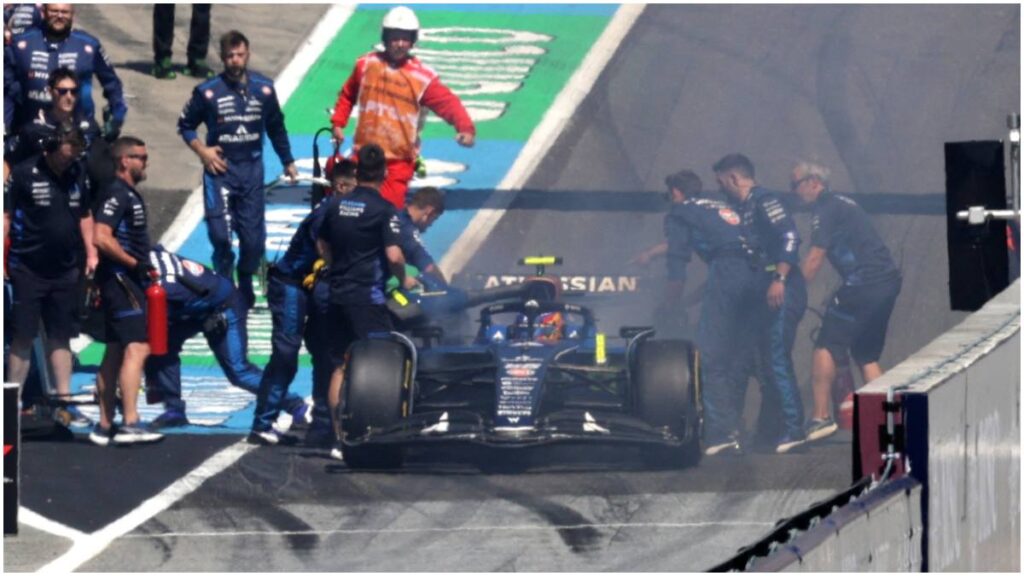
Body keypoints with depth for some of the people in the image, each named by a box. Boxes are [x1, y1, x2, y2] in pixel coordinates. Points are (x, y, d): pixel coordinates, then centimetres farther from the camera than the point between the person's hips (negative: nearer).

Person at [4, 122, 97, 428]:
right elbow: (6, 216, -7)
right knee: (23, 338, -2)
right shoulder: (24, 174, -9)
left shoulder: (78, 174, 5)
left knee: (61, 337, 9)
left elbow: (85, 216, 16)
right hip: (28, 269, -4)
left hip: (66, 270, 4)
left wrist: (90, 252, 8)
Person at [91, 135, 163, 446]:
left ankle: (105, 426, 16)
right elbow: (102, 238, -24)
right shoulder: (117, 194, -14)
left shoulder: (129, 194, 17)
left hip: (127, 280, 11)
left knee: (115, 352, 12)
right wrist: (134, 264, -19)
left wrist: (142, 268, 17)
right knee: (136, 348, -17)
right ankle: (130, 423, -22)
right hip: (120, 278, -11)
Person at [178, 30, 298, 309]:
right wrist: (202, 151, -7)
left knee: (254, 237, 2)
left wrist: (288, 162, 21)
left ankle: (246, 284, 26)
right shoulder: (208, 91, -6)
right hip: (220, 168, -2)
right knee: (221, 234, -12)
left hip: (252, 168, 2)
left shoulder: (264, 88, 2)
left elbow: (276, 127, 16)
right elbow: (185, 125, 7)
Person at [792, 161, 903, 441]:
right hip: (890, 280, 9)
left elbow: (814, 260, -12)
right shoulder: (843, 204, 23)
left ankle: (821, 416, -11)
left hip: (864, 282, -9)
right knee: (867, 355, 16)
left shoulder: (826, 209, -6)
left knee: (826, 346, -6)